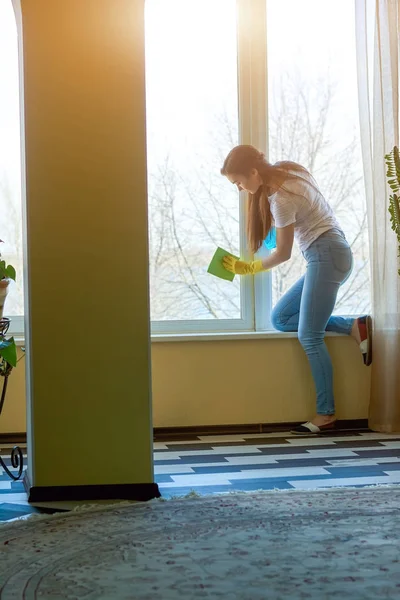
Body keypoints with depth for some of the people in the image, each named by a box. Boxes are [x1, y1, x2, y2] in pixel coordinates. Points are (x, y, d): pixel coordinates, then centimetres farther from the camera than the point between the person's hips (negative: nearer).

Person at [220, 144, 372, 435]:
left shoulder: (281, 198, -20)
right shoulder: (286, 169, 5)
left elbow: (283, 254, -11)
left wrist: (248, 268, 2)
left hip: (327, 256, -10)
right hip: (330, 255, 10)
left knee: (309, 336, -9)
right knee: (280, 318, 9)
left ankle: (326, 414, -6)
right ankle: (353, 327, 3)